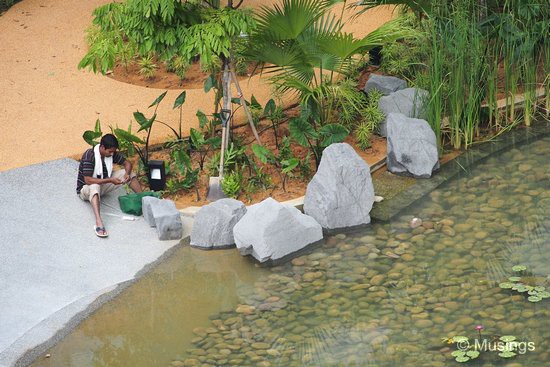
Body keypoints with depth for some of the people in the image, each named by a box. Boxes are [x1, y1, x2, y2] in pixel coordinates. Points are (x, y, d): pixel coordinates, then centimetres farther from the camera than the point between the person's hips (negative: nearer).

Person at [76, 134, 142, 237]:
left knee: (127, 172, -7)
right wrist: (110, 180, -33)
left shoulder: (111, 153, -7)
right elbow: (88, 180, -31)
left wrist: (127, 173, -19)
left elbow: (127, 163, 4)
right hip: (85, 188, -7)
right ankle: (98, 223, -61)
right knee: (95, 187, -44)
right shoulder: (89, 156, -27)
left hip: (103, 185, 7)